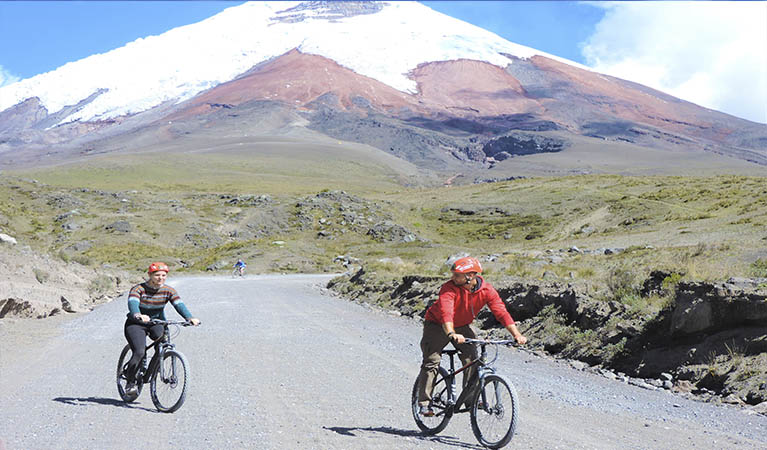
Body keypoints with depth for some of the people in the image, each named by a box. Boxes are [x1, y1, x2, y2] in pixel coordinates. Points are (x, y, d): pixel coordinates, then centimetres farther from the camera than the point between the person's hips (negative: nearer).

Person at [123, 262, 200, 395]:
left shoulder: (168, 291, -6)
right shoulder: (138, 289, -16)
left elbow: (179, 305, -20)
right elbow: (132, 303, -35)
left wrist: (190, 318, -40)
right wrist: (138, 315, -57)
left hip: (156, 323, 4)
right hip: (136, 324, -3)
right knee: (139, 352, -23)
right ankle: (130, 382, -3)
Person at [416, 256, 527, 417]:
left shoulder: (486, 290, -19)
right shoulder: (449, 288, -31)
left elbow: (501, 312, -23)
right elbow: (446, 313, -44)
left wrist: (517, 334, -34)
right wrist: (451, 334, -61)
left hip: (462, 327, 3)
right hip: (438, 325, -3)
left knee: (471, 358, -14)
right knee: (432, 362, -10)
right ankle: (424, 403, -2)